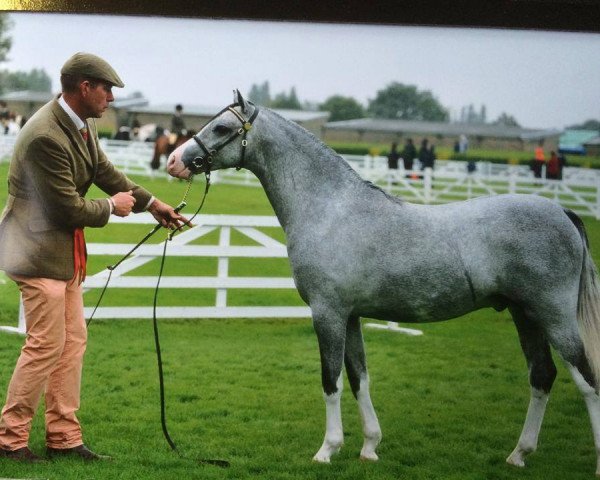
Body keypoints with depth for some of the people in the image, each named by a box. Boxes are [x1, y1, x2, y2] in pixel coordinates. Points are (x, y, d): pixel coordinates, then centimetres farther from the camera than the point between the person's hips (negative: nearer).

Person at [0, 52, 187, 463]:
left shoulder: (83, 123, 3)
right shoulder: (46, 136, -27)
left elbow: (104, 169, 19)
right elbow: (70, 209, -23)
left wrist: (151, 203, 18)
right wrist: (112, 207, -6)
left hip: (66, 251, 10)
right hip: (38, 248, -10)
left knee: (73, 341, 11)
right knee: (46, 344, -6)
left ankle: (64, 438, 18)